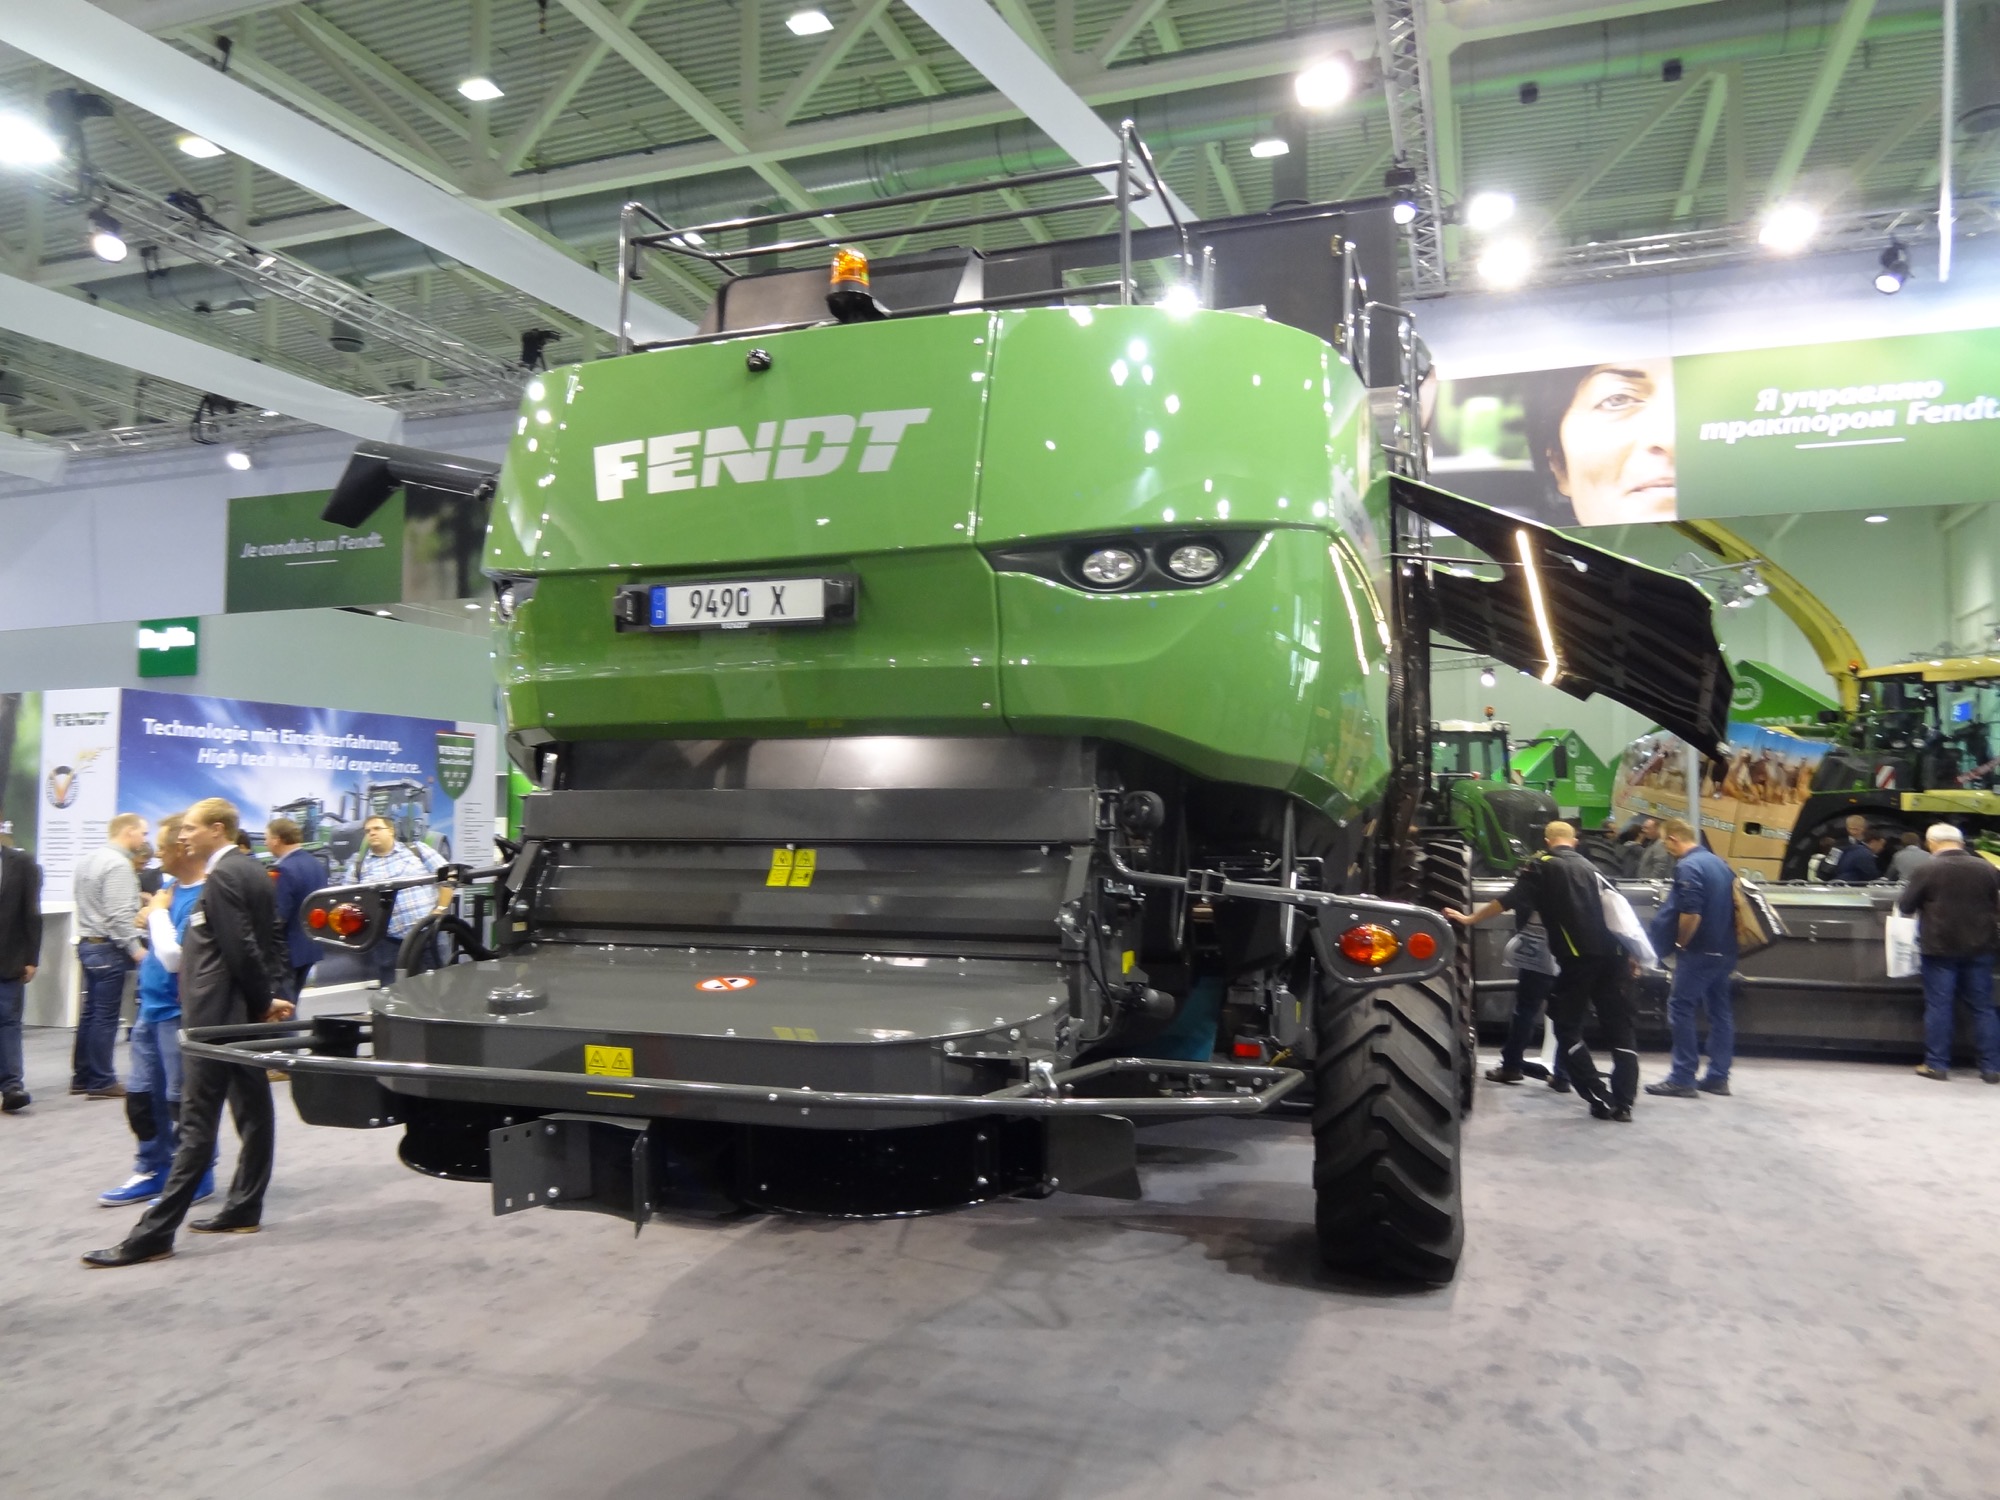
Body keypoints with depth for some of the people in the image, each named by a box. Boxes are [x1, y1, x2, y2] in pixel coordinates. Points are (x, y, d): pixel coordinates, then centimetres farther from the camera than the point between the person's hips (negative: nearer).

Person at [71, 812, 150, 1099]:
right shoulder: (118, 864, -17)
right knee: (105, 1017, -4)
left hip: (87, 943, 10)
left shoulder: (88, 859, 12)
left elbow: (92, 905, 17)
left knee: (90, 1012, 14)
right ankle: (101, 1082, 1)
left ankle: (81, 1077, 20)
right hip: (108, 948, -10)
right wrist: (136, 949, -17)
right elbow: (119, 915, -22)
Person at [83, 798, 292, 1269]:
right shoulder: (253, 870, 13)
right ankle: (243, 1210, 22)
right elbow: (267, 941, 14)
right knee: (253, 1109, 12)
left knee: (197, 1123, -7)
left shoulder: (222, 877, -17)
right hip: (247, 1013, 10)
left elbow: (240, 948, -20)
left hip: (219, 1017, -10)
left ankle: (154, 1234, -3)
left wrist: (264, 1002, -9)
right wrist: (271, 998, 7)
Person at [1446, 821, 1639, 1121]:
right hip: (1611, 954, 6)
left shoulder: (1542, 865, 6)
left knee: (1568, 1029, 5)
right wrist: (1628, 953, 32)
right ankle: (1624, 1104, 6)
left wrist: (1469, 918, 7)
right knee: (1620, 1030, 11)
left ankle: (1600, 1100, -2)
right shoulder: (1590, 868, 25)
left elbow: (1508, 901, 0)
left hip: (1579, 956, -6)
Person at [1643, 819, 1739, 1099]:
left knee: (1681, 1009, -4)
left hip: (1701, 950, -9)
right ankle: (1718, 1077, 16)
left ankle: (1682, 1079, -5)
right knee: (1720, 1010, 12)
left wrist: (1681, 941, -8)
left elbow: (1691, 914, -23)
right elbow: (1728, 904, 20)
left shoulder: (1687, 867, -16)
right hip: (1724, 950, 9)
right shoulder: (1719, 863, 13)